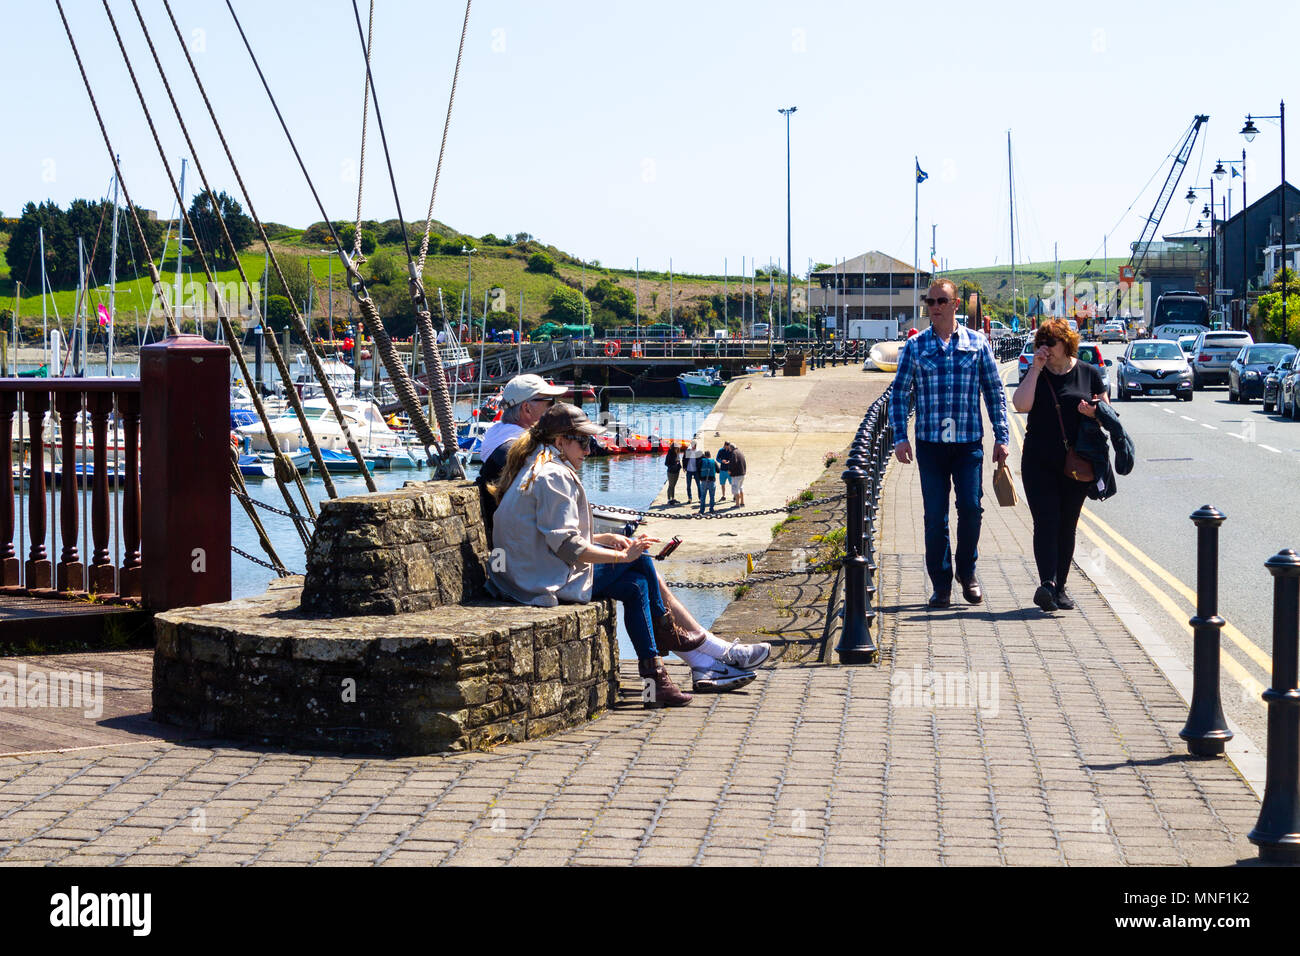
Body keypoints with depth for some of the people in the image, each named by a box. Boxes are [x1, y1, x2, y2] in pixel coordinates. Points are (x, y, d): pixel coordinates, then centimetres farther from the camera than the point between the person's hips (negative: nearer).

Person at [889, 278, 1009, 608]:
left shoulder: (977, 343, 5)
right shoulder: (915, 346, 5)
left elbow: (994, 392, 9)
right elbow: (900, 393, 7)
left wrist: (1001, 436, 4)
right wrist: (900, 437, -3)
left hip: (969, 443, 0)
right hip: (930, 444, 0)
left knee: (971, 507, -6)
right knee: (935, 516, 1)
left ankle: (967, 571, 16)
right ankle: (941, 583, 12)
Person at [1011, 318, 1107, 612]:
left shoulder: (1089, 373, 7)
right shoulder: (1034, 374, 6)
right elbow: (1021, 405, -11)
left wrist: (1094, 412, -13)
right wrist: (1036, 368, -12)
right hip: (1039, 462, -1)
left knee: (1067, 526, 6)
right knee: (1046, 522, -13)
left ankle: (1059, 587, 14)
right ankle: (1047, 583, -24)